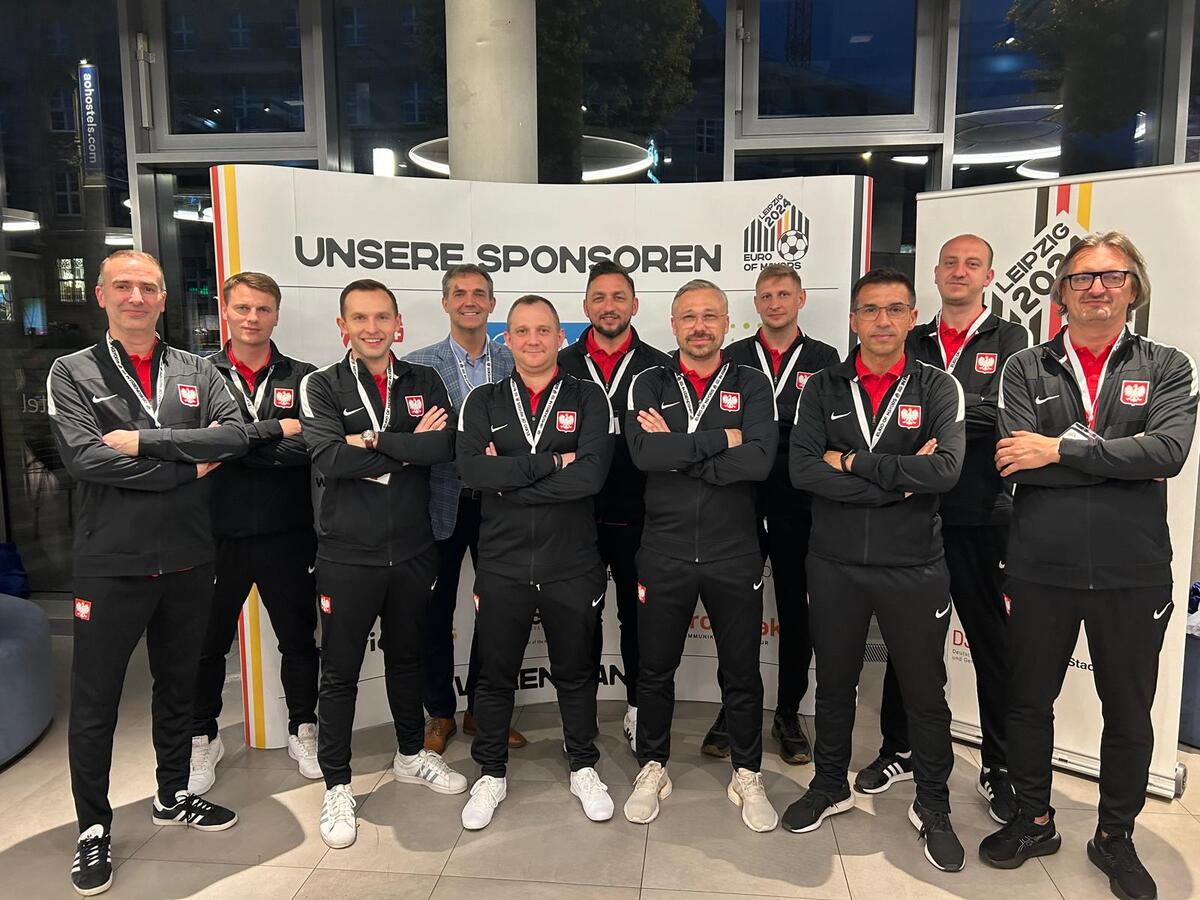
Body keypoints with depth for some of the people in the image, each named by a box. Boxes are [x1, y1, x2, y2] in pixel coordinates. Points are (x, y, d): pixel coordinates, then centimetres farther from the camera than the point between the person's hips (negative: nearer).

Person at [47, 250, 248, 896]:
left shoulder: (197, 373, 6)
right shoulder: (72, 373, -2)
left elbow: (235, 436, -11)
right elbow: (84, 458, -17)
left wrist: (143, 440, -17)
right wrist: (188, 464, -14)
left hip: (187, 562, 3)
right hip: (110, 564, -3)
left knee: (177, 687, 18)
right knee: (94, 702, 7)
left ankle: (173, 796, 37)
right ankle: (93, 828, 25)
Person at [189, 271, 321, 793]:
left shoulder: (303, 378, 2)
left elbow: (308, 450, -13)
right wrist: (277, 429, -19)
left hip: (287, 533, 0)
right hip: (218, 532, 0)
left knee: (298, 638, 12)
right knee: (208, 642, 14)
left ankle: (302, 731, 32)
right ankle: (203, 738, 35)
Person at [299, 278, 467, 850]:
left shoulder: (424, 383, 3)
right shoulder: (322, 387, -4)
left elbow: (444, 446, -14)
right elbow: (330, 460, -21)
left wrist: (373, 443, -19)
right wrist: (409, 449, -16)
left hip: (412, 550, 3)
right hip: (347, 555, -3)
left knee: (407, 658, 20)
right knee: (340, 672, 8)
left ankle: (411, 755, 40)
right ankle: (336, 787, 24)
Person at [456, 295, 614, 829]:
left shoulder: (588, 399, -1)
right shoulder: (483, 403, 4)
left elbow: (591, 474, -18)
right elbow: (471, 470, -14)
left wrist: (509, 479, -17)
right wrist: (551, 463, -19)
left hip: (573, 565, -1)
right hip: (502, 565, 1)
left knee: (576, 673, 16)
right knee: (495, 676, 13)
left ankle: (584, 769, 36)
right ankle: (491, 775, 34)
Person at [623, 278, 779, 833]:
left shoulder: (751, 386, 1)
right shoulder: (648, 385, 2)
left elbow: (758, 461, -17)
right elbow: (643, 453, -17)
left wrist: (677, 451, -17)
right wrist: (721, 440, -17)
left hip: (734, 554, 0)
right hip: (664, 553, 1)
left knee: (742, 673, 12)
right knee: (655, 669, 14)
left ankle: (747, 776, 33)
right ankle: (652, 769, 34)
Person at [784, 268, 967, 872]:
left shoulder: (938, 389, -3)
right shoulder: (822, 388, 0)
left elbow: (945, 470, -20)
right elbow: (802, 470, -14)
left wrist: (851, 463, -17)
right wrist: (899, 479, -18)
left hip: (914, 567, -1)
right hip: (834, 565, 1)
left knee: (925, 691, 12)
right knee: (834, 683, 17)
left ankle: (931, 807, 35)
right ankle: (830, 786, 39)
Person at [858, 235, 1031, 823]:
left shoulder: (1009, 340, 3)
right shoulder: (912, 343, 12)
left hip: (980, 516, -2)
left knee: (993, 643, 8)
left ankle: (1000, 768, 25)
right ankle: (899, 751, 29)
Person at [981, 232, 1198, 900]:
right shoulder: (1027, 369, 2)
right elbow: (1019, 461, -14)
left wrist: (1060, 450, -19)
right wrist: (1126, 462, -16)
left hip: (1134, 574, 0)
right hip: (1041, 569, 0)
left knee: (1130, 712, 15)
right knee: (1029, 701, 14)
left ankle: (1116, 836, 37)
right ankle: (1034, 821, 36)